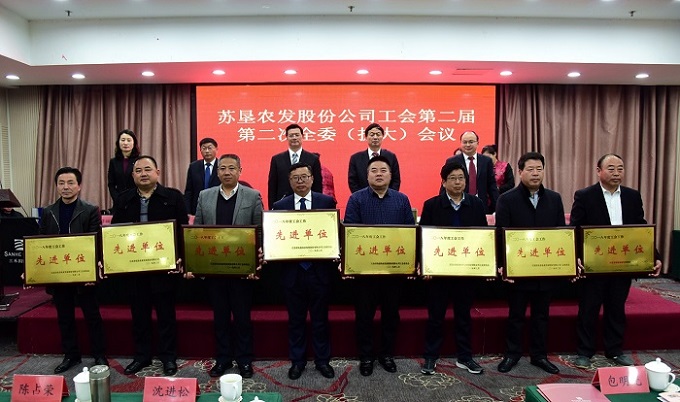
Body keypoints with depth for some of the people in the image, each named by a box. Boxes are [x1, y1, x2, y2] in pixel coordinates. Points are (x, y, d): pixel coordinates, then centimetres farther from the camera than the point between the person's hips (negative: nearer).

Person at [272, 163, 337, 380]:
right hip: (292, 270, 1)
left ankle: (322, 360, 29)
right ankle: (297, 360, 30)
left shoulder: (327, 202, -1)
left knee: (320, 318, 12)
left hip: (320, 270, -1)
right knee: (295, 319, 14)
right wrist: (279, 259, -13)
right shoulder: (280, 206, 3)